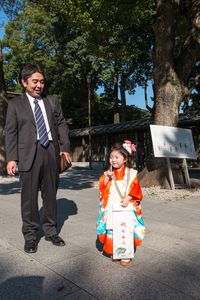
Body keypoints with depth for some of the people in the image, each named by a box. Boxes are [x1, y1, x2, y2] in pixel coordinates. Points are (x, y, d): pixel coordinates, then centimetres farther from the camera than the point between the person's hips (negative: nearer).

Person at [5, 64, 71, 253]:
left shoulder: (53, 102, 15)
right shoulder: (15, 104, 8)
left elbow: (61, 125, 12)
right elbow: (10, 132, 2)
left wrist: (65, 147, -1)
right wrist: (11, 158, -9)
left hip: (51, 152, 3)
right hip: (29, 154, -2)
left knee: (50, 194, 10)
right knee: (29, 195, 2)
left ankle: (50, 231, 24)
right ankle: (30, 235, 17)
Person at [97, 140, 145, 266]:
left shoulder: (131, 173, -1)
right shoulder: (108, 173, 7)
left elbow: (135, 189, -5)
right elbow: (103, 188, 0)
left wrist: (128, 198, -19)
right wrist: (107, 177, -13)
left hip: (126, 207, -2)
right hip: (111, 207, 3)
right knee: (112, 230, 4)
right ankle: (114, 252, 21)